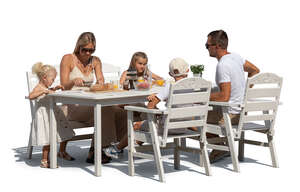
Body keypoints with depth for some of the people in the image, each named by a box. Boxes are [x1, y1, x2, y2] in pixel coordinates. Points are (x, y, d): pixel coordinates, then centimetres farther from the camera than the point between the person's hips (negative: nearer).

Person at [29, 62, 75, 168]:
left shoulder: (45, 87, 15)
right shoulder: (38, 87, -14)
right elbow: (31, 96, -34)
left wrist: (55, 88, 24)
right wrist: (44, 91, -39)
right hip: (45, 117, -10)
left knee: (65, 133, 18)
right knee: (49, 139, -12)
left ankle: (62, 152, 39)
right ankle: (44, 161, -1)